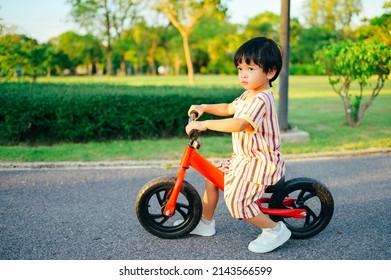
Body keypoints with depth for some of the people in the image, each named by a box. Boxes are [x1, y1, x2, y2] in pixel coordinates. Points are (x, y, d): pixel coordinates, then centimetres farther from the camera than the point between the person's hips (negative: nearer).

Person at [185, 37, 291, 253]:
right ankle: (205, 223, 30)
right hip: (244, 157, 11)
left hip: (261, 162, -10)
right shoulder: (248, 95, 9)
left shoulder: (261, 100, -24)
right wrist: (204, 108, 11)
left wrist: (205, 124, -35)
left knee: (237, 201, -18)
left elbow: (239, 124, -38)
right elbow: (228, 109, 23)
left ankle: (275, 230, 1)